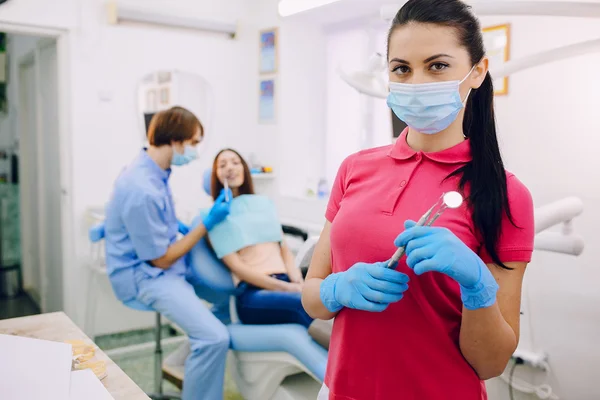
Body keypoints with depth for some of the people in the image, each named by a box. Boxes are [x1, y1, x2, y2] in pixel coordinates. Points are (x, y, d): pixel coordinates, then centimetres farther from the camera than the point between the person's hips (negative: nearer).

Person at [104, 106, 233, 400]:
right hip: (145, 275, -10)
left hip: (163, 257, 10)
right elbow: (161, 260, -19)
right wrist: (207, 224, -15)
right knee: (215, 338, -24)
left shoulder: (153, 170, 1)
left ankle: (193, 356, 28)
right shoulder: (142, 190, -28)